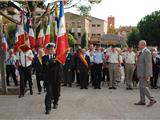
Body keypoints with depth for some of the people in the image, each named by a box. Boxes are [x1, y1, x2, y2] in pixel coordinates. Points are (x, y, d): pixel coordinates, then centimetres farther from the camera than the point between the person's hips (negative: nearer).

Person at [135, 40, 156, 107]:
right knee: (141, 87, 11)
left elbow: (148, 64, -21)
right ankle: (142, 101, 16)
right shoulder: (142, 52, 14)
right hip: (141, 73, 10)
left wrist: (147, 74, -24)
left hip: (145, 73, -10)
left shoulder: (147, 52, -16)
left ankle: (152, 100, -1)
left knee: (143, 86, -9)